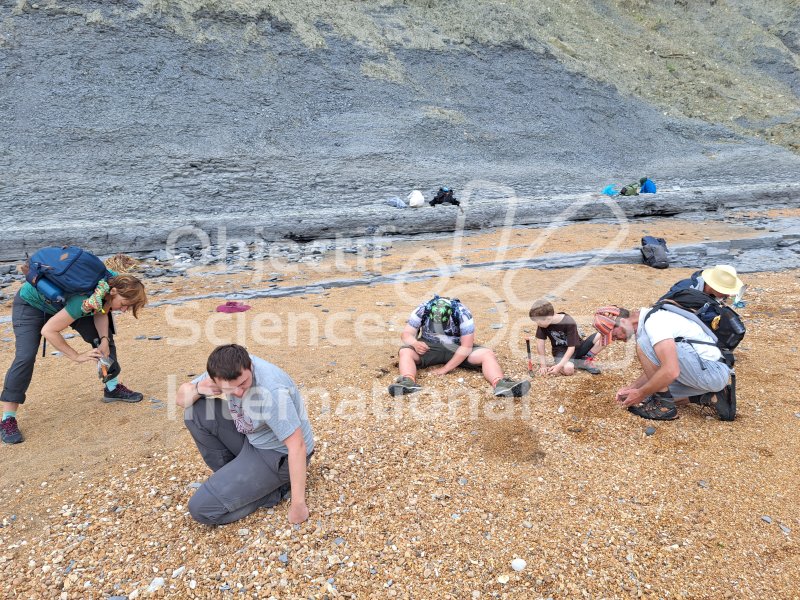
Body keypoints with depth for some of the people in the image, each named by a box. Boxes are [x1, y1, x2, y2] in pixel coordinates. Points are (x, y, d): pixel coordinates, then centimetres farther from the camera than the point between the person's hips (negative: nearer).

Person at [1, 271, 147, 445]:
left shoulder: (116, 282, -23)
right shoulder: (89, 301, -44)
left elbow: (101, 312, -6)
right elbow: (48, 330, -36)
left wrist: (104, 339, -21)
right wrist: (77, 356, -30)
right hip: (31, 303, -7)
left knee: (104, 336, 3)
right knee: (25, 357, -20)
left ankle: (113, 388, 18)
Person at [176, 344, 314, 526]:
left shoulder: (272, 391, -35)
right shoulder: (225, 369, -12)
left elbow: (297, 447, -31)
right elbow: (181, 399, 1)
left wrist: (298, 505, -26)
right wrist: (199, 388, -23)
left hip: (279, 455, -8)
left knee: (202, 509, -14)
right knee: (195, 411, -2)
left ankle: (274, 488, 2)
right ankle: (233, 476, 7)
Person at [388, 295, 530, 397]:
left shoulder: (463, 314, -25)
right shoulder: (422, 310, -21)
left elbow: (466, 347, -23)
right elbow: (406, 334, -16)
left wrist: (446, 368, -25)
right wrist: (415, 343, -39)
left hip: (457, 348, -1)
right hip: (430, 346, 1)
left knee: (487, 354, -26)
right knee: (405, 352, -29)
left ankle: (500, 384, -48)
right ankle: (408, 383, -54)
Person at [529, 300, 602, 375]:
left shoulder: (569, 323, -26)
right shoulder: (542, 325, -15)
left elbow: (571, 347, -26)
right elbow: (540, 342, -8)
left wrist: (559, 366, -35)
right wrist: (543, 365, -12)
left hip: (576, 348, -1)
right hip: (561, 352, 1)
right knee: (567, 369, -36)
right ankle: (584, 363, -6)